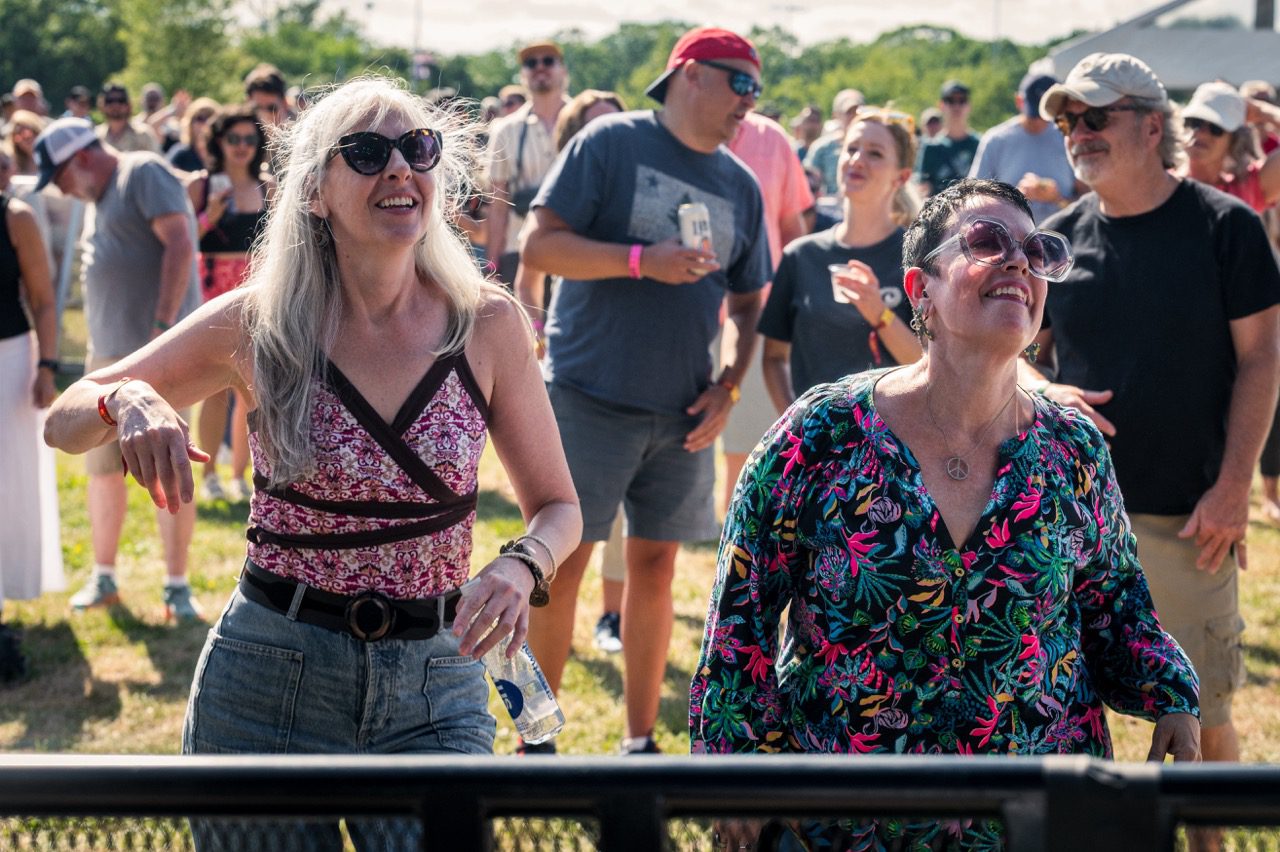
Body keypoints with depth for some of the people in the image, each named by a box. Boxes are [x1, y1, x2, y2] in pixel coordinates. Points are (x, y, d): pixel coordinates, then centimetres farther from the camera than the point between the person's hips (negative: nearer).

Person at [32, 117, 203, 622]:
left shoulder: (144, 174, -7)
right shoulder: (97, 200, 20)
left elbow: (179, 245, -17)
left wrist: (163, 328, -22)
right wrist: (96, 349, 18)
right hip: (107, 355, 9)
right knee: (101, 468, 10)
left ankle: (177, 586, 1)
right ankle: (103, 579, 20)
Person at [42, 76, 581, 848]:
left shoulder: (487, 326, -4)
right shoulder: (257, 324, -4)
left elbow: (557, 506, 5)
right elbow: (65, 422, 4)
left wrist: (522, 568, -18)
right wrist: (127, 400, -20)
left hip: (433, 688, 0)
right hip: (269, 676, 0)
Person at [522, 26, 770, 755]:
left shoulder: (740, 186, 10)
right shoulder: (611, 143, -5)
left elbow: (747, 304, 17)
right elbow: (541, 244, -10)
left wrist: (728, 387, 2)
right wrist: (643, 260, -20)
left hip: (682, 411, 5)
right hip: (590, 394, -5)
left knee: (656, 563, 9)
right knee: (565, 558, -2)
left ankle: (641, 738, 19)